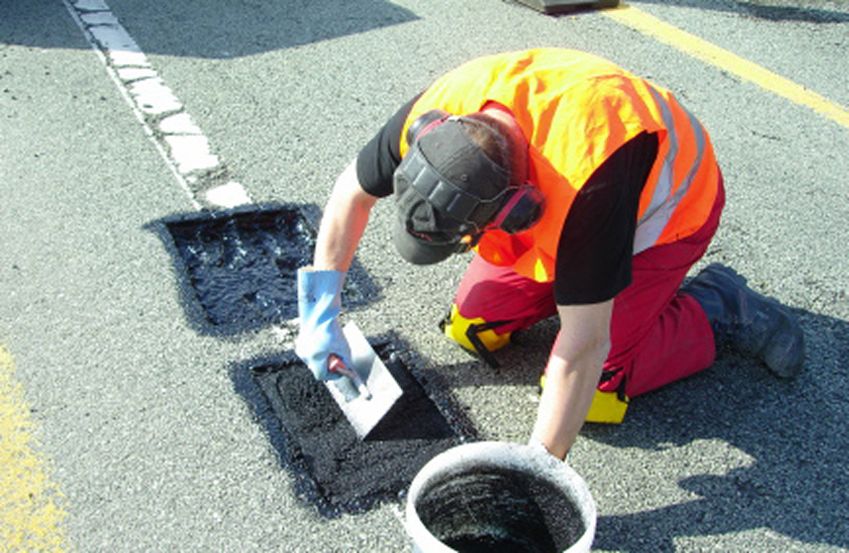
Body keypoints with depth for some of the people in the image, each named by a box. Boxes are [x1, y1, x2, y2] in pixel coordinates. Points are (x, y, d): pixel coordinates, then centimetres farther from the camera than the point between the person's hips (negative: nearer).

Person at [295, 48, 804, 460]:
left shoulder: (586, 182, -45)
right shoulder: (432, 117, -28)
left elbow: (584, 344, -38)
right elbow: (355, 191, -10)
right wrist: (321, 313, -9)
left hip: (666, 205, -5)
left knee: (591, 391, -13)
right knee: (472, 326, -3)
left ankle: (719, 310, 8)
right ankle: (570, 279, 19)